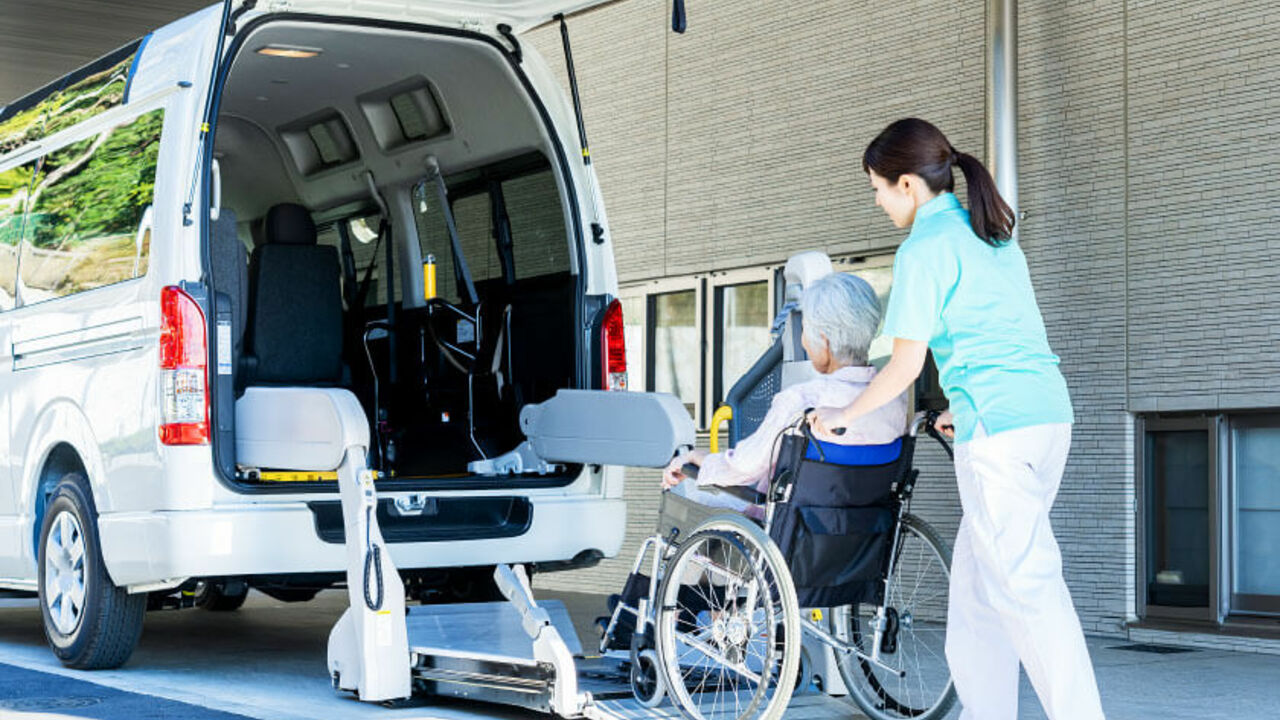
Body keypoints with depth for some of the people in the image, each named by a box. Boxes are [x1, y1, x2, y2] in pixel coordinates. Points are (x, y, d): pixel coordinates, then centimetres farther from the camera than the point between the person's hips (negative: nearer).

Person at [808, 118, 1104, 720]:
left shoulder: (925, 248, -6)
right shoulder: (994, 236, 19)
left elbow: (907, 363, -6)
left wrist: (843, 415, 8)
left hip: (999, 426, -9)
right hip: (1050, 412, 9)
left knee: (1025, 582, -7)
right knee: (976, 573, 14)